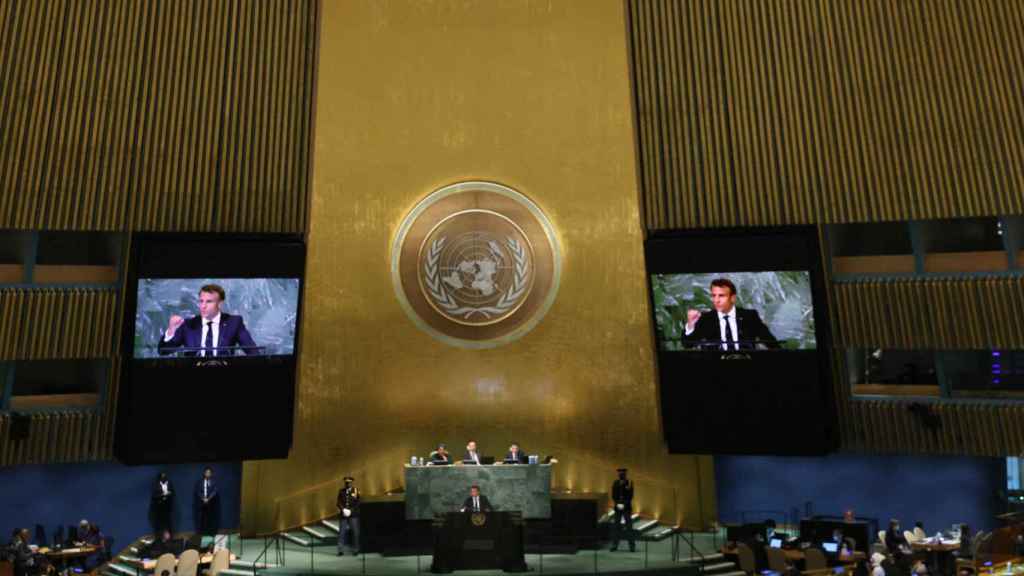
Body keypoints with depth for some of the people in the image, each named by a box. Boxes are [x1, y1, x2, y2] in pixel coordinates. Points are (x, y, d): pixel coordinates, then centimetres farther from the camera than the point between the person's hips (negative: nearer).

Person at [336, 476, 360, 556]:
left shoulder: (355, 491, 2)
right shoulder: (341, 491, 7)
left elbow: (358, 503, -1)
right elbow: (339, 502, 4)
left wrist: (351, 510, -12)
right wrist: (343, 509, -13)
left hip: (353, 515, -1)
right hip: (343, 515, 1)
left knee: (355, 532, 2)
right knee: (341, 532, -2)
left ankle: (355, 550, 11)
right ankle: (341, 550, 5)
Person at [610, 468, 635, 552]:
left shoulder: (629, 483, -3)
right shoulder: (615, 483, 5)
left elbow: (630, 496, -6)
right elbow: (613, 495, 4)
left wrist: (624, 504, -13)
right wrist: (618, 504, -10)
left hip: (627, 507, -2)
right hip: (618, 507, 2)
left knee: (629, 526, -4)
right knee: (616, 526, 2)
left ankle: (632, 546, 1)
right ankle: (614, 545, 7)